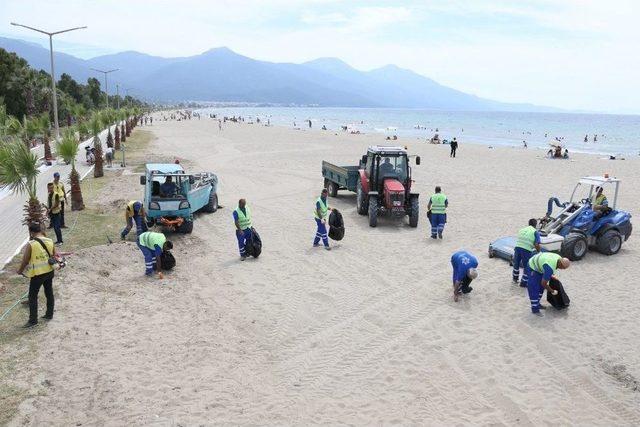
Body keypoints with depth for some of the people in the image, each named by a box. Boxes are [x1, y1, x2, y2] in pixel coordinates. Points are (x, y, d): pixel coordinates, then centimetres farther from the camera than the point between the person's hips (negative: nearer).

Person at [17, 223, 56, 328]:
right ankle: (49, 314, 31)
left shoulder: (30, 244, -18)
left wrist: (20, 270, 8)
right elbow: (54, 256, 6)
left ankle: (33, 320, 12)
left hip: (38, 274, -6)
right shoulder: (50, 241, -2)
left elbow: (25, 261, -10)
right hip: (49, 272, 6)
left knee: (32, 296, 8)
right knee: (49, 293, 19)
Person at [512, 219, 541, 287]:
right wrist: (539, 252, 10)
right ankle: (524, 283, 20)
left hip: (517, 247, 5)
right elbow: (536, 244, -6)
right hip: (527, 250, -5)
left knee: (516, 264, 26)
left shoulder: (522, 230, 20)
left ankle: (515, 278, 44)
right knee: (527, 267, 14)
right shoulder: (535, 232, 4)